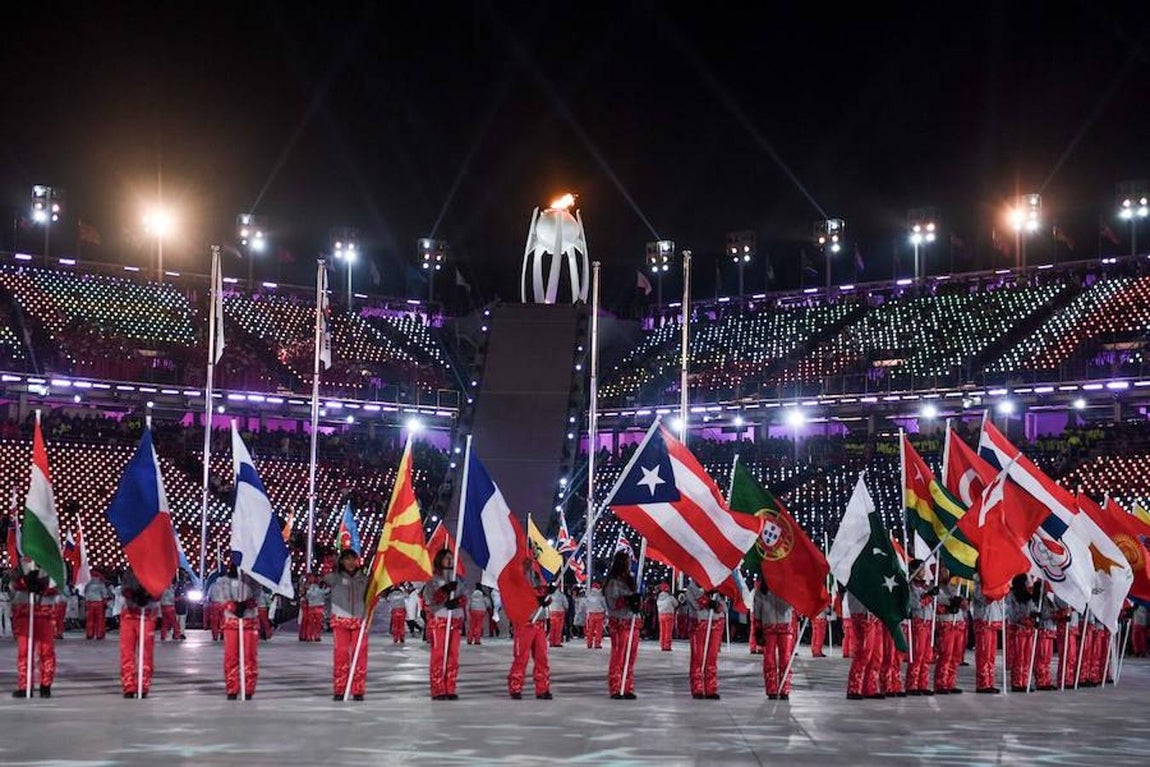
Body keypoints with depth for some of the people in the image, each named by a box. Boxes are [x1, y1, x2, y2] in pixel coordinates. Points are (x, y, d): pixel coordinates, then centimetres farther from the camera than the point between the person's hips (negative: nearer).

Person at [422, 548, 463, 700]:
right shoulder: (433, 580, 2)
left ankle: (450, 690, 6)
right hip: (438, 620, -5)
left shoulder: (457, 579, 17)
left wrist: (457, 601, -11)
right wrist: (446, 589, -25)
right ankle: (438, 691, -8)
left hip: (455, 621, 5)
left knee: (453, 656, 2)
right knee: (438, 655, -8)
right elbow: (432, 598, -11)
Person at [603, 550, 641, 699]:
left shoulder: (631, 580, 15)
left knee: (631, 658, 7)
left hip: (633, 622, 7)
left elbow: (637, 599, 18)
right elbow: (612, 603, -13)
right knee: (618, 657, -6)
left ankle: (628, 689, 11)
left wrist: (638, 602, -5)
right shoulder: (613, 582, -6)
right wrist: (628, 600, -24)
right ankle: (615, 689, -4)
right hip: (619, 623, -7)